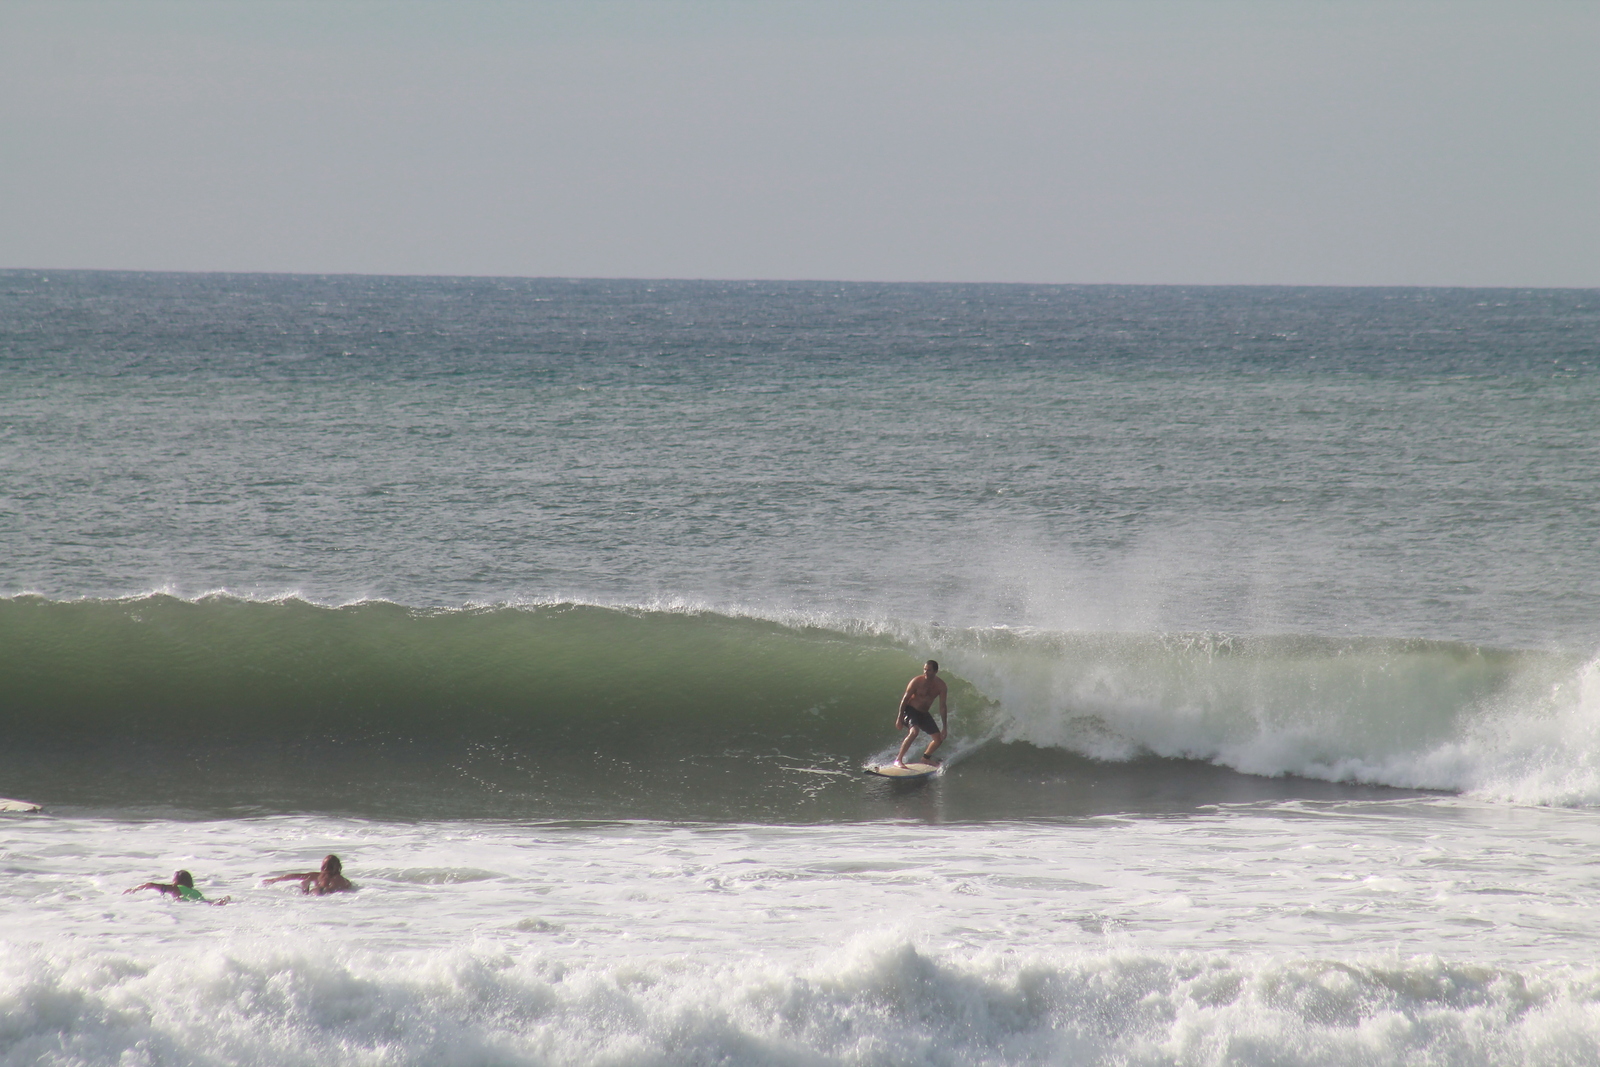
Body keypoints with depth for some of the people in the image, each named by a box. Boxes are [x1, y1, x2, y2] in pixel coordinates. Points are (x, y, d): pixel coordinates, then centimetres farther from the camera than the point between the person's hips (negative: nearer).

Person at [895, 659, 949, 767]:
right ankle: (898, 760, -31)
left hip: (924, 713, 5)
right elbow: (905, 699, -12)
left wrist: (945, 727, -5)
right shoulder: (917, 681, -20)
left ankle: (926, 757, 34)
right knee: (914, 732, -33)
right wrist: (899, 717, -11)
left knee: (939, 739, 6)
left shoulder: (941, 686, -9)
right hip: (911, 710, -5)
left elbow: (943, 707, -4)